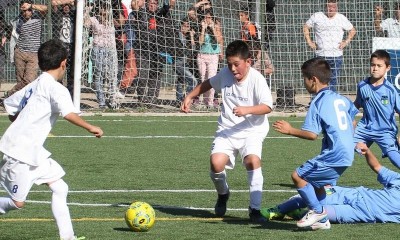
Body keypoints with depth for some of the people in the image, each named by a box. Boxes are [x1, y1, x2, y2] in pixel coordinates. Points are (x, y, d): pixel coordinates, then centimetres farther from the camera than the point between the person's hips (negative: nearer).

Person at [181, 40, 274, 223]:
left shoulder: (256, 79, -14)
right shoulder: (225, 74, 1)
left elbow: (267, 106, -23)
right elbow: (208, 83, 23)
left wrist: (247, 110, -38)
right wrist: (189, 97, 21)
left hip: (252, 131, -3)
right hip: (227, 130, 3)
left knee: (253, 160, -31)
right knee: (216, 162, -22)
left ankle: (254, 209, -18)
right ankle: (223, 194, 14)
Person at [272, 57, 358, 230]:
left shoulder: (318, 103, -12)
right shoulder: (340, 99, 13)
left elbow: (312, 134, -19)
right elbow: (352, 124, 24)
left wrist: (290, 130, -9)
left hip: (333, 156, -10)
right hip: (347, 155, 10)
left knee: (298, 176, -4)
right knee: (317, 182, 23)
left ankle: (317, 210, 6)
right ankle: (322, 220, 24)